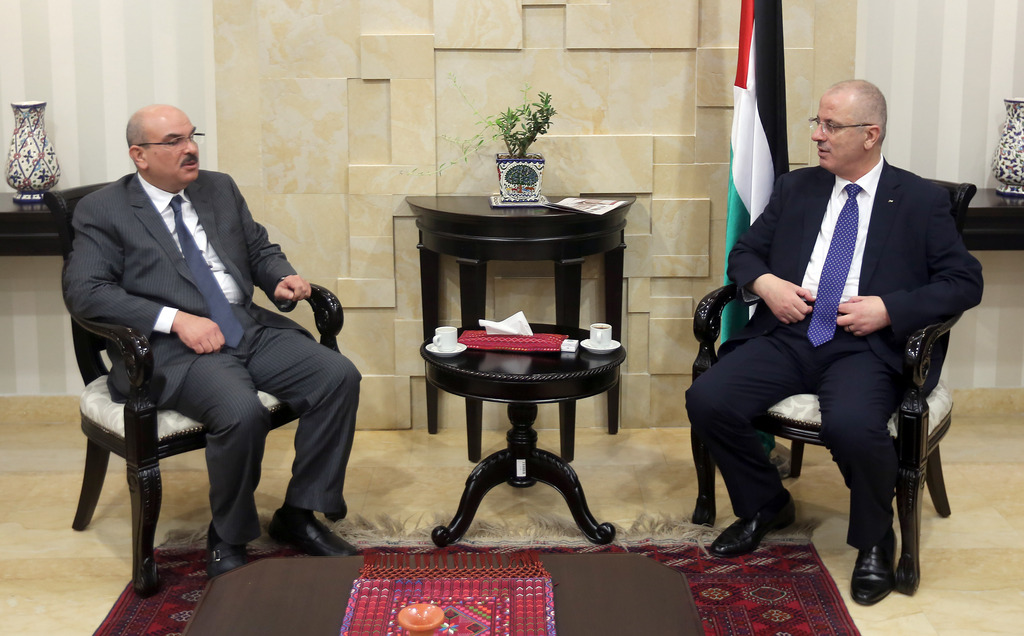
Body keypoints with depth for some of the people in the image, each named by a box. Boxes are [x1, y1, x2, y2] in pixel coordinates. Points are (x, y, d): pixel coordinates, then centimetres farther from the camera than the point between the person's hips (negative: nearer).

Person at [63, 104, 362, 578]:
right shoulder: (103, 210, 1)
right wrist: (177, 319, -19)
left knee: (339, 376, -16)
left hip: (248, 327, 6)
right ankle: (228, 539, -8)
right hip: (175, 346, -6)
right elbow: (84, 291, -9)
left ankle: (298, 515, -3)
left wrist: (282, 277, 2)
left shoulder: (220, 189, 19)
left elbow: (260, 249, 28)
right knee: (242, 412, -34)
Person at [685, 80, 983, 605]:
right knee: (706, 400, -20)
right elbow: (745, 251, 20)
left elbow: (965, 281, 0)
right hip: (787, 334, 4)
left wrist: (889, 308, -13)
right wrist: (763, 282, -4)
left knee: (852, 425, -36)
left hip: (865, 346, -4)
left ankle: (875, 539, -3)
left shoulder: (921, 201, 5)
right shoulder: (795, 188, 17)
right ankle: (765, 505, 9)